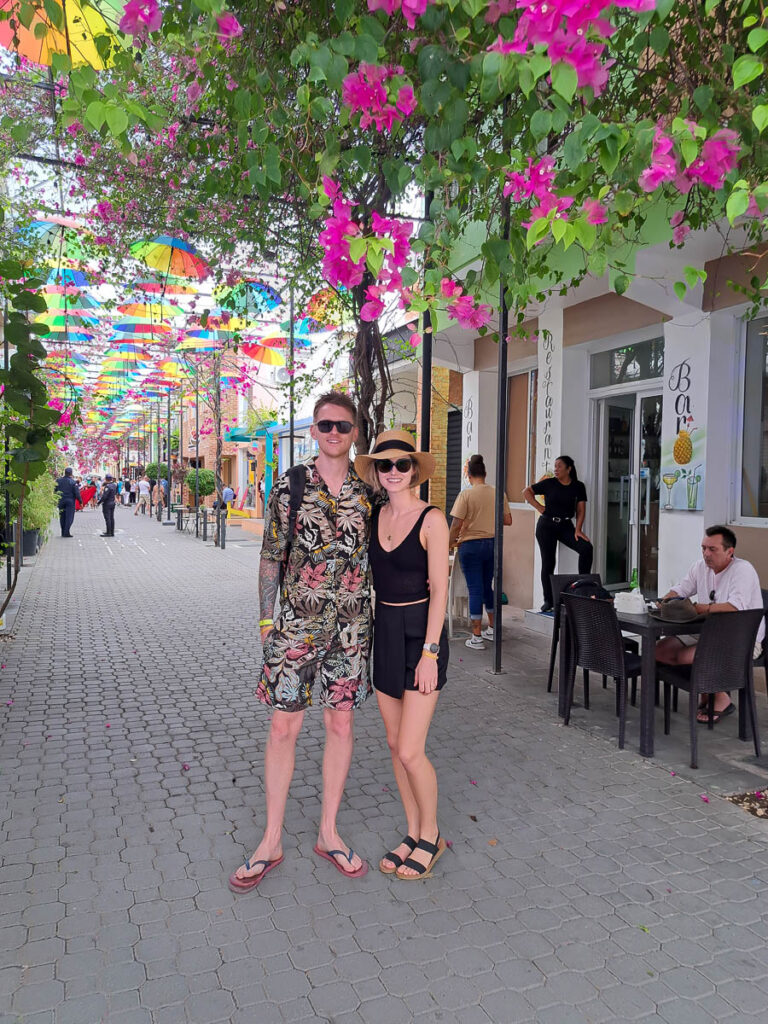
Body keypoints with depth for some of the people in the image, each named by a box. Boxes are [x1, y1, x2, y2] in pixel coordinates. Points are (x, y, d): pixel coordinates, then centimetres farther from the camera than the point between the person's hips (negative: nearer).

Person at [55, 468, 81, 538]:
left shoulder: (58, 481, 4)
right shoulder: (73, 481, -8)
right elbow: (77, 493, -9)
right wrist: (80, 501, -1)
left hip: (61, 501, 4)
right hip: (70, 501, -4)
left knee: (62, 517, 12)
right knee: (69, 516, -2)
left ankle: (63, 532, 14)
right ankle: (66, 532, -10)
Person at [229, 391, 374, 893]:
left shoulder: (366, 493, 4)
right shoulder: (289, 487, -1)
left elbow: (375, 561, 10)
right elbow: (272, 558, 1)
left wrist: (378, 622, 7)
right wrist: (265, 620, -2)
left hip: (352, 625, 2)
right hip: (297, 623, -2)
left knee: (341, 724, 10)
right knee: (284, 728, 3)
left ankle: (329, 832, 26)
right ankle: (272, 841, 19)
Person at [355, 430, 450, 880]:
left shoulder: (431, 519, -12)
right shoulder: (375, 517, 6)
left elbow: (439, 590, -13)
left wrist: (429, 652, -17)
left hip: (421, 634, -6)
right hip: (384, 631, 6)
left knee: (411, 751, -5)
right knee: (395, 744, 13)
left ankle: (431, 834, 19)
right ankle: (414, 833, 29)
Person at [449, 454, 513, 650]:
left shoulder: (466, 494, -12)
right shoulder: (498, 493, 1)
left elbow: (457, 524, -16)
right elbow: (508, 521, 5)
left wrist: (450, 542, 0)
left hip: (471, 545, -5)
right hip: (492, 544, 5)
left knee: (475, 590, -1)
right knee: (487, 586, 21)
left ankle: (476, 638, 1)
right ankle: (492, 629, 31)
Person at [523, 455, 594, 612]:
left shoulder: (578, 486, 3)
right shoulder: (549, 483, -1)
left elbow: (581, 510, 2)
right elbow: (526, 492, 5)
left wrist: (578, 530, -9)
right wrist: (539, 507, -3)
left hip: (565, 526, 1)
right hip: (546, 525, -1)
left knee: (587, 548, -21)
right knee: (548, 563, 0)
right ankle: (548, 600, 10)